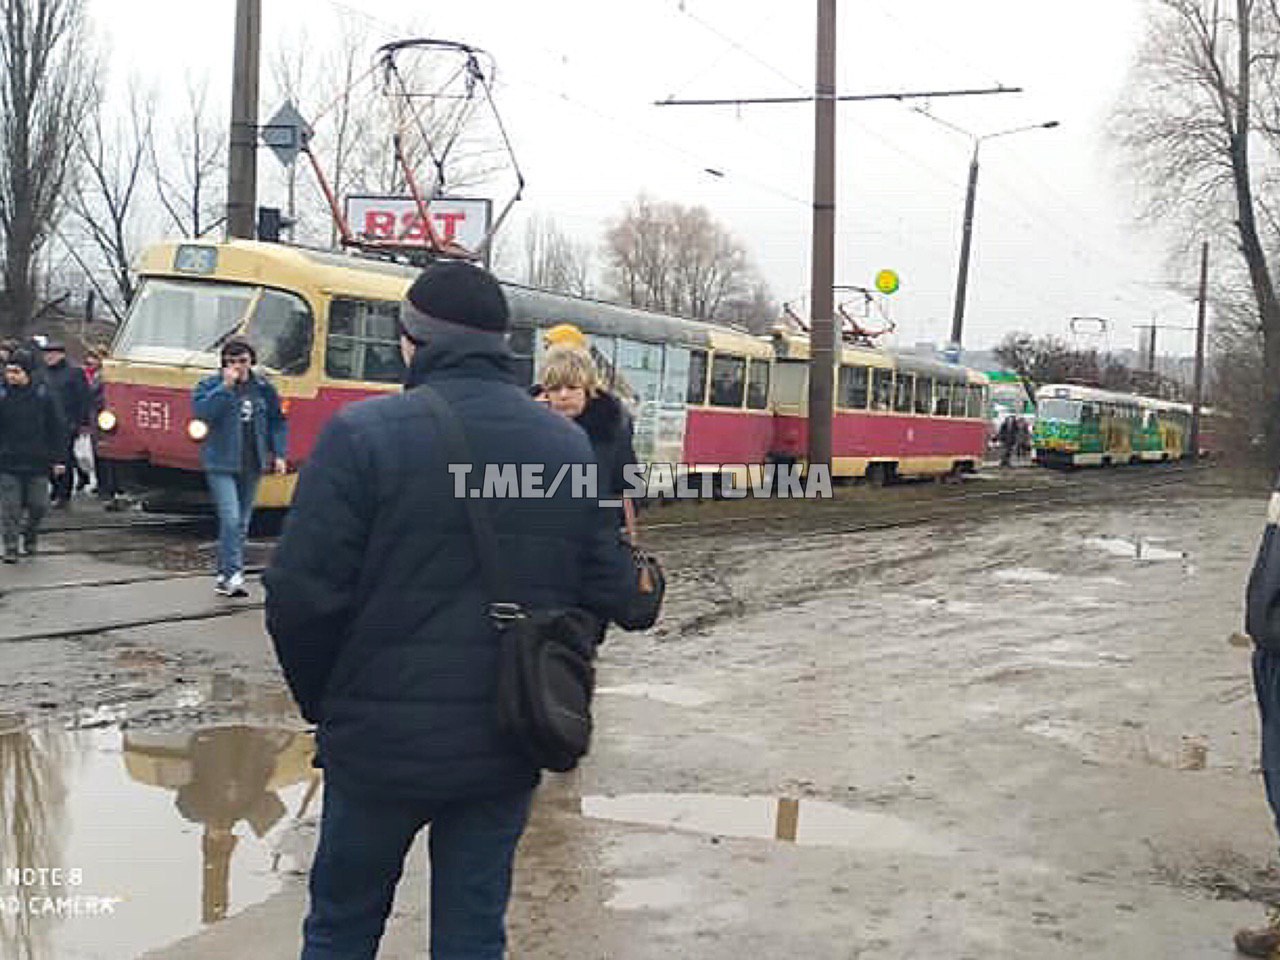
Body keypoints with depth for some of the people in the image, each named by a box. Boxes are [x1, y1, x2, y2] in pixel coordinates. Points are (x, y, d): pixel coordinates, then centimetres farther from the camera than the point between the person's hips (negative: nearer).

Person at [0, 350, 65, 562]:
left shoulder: (43, 395, -1)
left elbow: (55, 430, 4)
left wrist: (57, 459, 2)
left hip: (38, 463, 1)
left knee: (38, 505, 7)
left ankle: (29, 535, 33)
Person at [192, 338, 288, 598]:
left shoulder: (263, 387, 9)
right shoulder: (210, 385, -1)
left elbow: (277, 421, 15)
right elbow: (201, 412, -19)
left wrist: (279, 454, 7)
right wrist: (226, 387, -20)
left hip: (251, 466, 5)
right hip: (221, 464, -4)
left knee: (242, 522, 9)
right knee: (231, 519, -16)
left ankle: (224, 575, 19)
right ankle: (232, 575, -13)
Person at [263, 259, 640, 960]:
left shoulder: (363, 434, -13)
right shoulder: (570, 446, 1)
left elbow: (302, 594, -15)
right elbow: (609, 592, 3)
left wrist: (323, 704, 2)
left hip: (381, 742, -3)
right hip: (507, 748, 3)